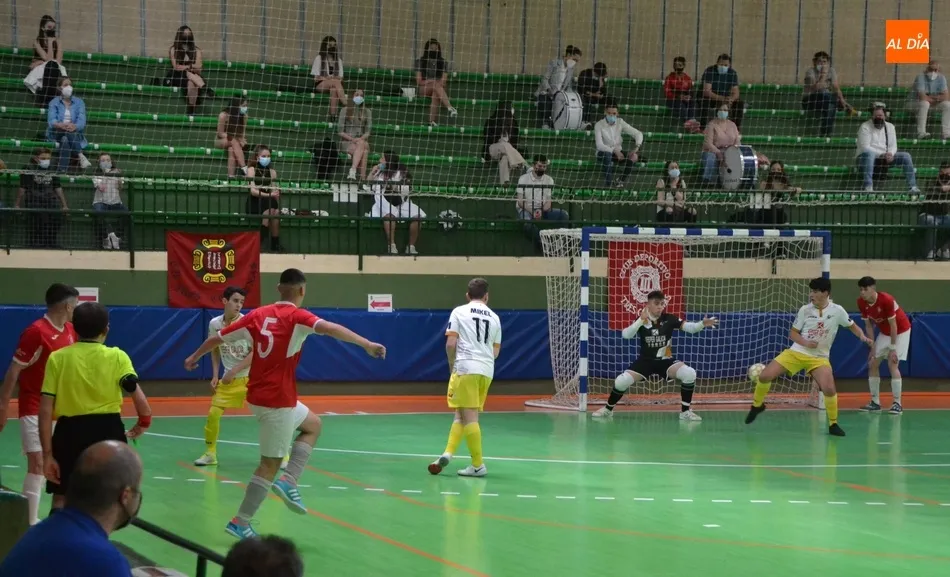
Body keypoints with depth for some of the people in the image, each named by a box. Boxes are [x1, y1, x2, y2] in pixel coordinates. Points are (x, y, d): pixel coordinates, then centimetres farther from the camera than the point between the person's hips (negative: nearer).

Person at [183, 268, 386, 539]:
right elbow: (330, 328, -30)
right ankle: (240, 522, 1)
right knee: (270, 464, 0)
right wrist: (366, 344, -38)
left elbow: (218, 338, 12)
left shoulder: (258, 315, 7)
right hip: (277, 399, -8)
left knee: (313, 425, 24)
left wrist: (194, 357, 28)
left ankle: (287, 482, 11)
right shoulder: (297, 317, -11)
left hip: (258, 394, 8)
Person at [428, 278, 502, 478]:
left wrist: (452, 365, 12)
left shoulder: (459, 312, 4)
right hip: (487, 371, 5)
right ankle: (448, 452, 3)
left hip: (465, 367, -5)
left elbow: (450, 343, -3)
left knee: (469, 416, -3)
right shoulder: (494, 317, 15)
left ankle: (478, 465, -3)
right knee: (461, 414, 16)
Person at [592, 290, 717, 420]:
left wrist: (703, 324, -37)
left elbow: (689, 327, -16)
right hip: (646, 361, 0)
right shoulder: (641, 320, -7)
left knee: (689, 374, -26)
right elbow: (626, 335, -21)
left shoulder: (669, 319, -8)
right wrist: (641, 320, -33)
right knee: (621, 381, -18)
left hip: (666, 361, 0)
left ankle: (685, 411, -11)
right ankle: (608, 408, 11)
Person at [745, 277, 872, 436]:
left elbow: (852, 326, 7)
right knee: (765, 376, -11)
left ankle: (833, 424, 0)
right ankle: (757, 405, 18)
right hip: (796, 352, 1)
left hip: (819, 357, -1)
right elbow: (792, 333, 2)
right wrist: (805, 342, -17)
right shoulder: (805, 310, -5)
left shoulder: (837, 310, -8)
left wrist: (863, 337, -13)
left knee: (829, 389, -24)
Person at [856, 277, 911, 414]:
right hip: (884, 333, 7)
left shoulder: (886, 300, -32)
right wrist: (872, 347, -7)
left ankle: (897, 404, -12)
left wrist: (892, 349, -24)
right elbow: (868, 325, -3)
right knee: (872, 364, 2)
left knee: (892, 364, -17)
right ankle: (875, 402, 10)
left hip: (901, 331, -7)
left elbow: (893, 325, -26)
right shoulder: (861, 302, -13)